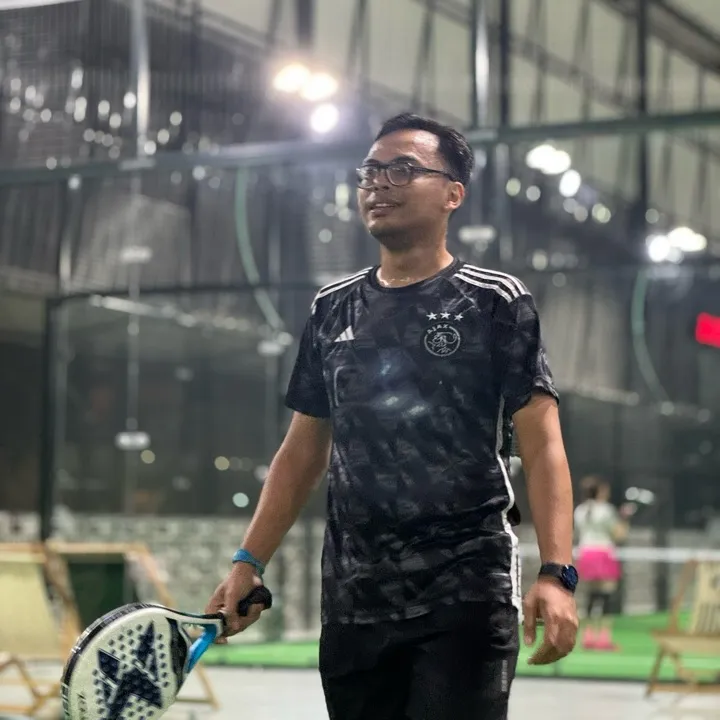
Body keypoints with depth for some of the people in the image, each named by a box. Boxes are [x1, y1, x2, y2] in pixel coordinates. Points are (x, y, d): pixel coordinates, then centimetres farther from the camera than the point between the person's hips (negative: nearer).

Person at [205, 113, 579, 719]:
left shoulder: (496, 303, 0)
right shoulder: (332, 309, 13)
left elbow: (542, 446, -6)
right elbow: (303, 450, 18)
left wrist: (557, 573, -18)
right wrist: (250, 563, 10)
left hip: (466, 600, -4)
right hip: (352, 604, 4)